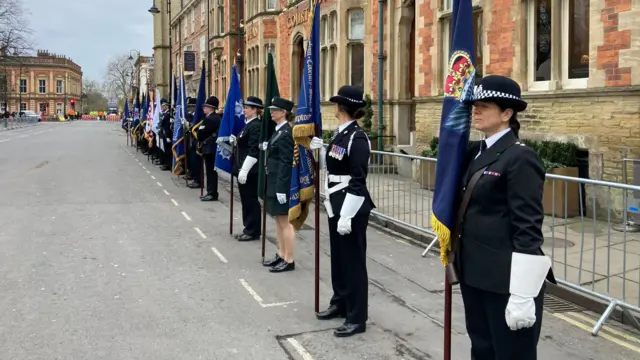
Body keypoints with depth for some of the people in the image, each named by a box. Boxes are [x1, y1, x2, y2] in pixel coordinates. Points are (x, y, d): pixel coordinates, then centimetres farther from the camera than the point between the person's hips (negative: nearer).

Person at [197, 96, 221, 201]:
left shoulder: (209, 119, -17)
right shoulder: (217, 118, 13)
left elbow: (201, 133, -16)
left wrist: (200, 140, 3)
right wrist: (202, 139, 13)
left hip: (209, 148, -10)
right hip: (214, 147, 10)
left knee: (210, 171, -5)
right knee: (211, 170, 13)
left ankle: (212, 194, -2)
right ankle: (211, 192, 18)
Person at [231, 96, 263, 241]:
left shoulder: (256, 126, -17)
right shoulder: (249, 124, 14)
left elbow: (254, 151, -23)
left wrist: (244, 170, -24)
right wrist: (236, 141, 9)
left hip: (250, 171, -10)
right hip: (244, 169, 10)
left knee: (251, 200, -2)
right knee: (246, 200, 14)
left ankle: (253, 232, 7)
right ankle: (249, 229, 23)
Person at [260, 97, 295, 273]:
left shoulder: (286, 133, -17)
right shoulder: (279, 130, 13)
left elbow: (286, 163, -21)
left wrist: (281, 188, -23)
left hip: (280, 183, -10)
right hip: (274, 182, 10)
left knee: (285, 221, -3)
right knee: (278, 219, 16)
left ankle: (289, 260, 5)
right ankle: (281, 255, 26)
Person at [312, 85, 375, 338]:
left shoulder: (357, 138, -18)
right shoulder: (339, 134, 10)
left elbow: (358, 182, -21)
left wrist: (347, 216, -23)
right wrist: (320, 151, 7)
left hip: (352, 208, -9)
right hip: (336, 204, 9)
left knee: (353, 260, 0)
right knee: (338, 257, 19)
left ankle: (357, 318, 10)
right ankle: (340, 303, 35)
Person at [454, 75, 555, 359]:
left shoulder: (521, 158, -15)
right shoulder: (476, 152, 10)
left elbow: (528, 230, -19)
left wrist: (522, 295, -21)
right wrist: (458, 260, 18)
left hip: (505, 279, -8)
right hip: (474, 272, 8)